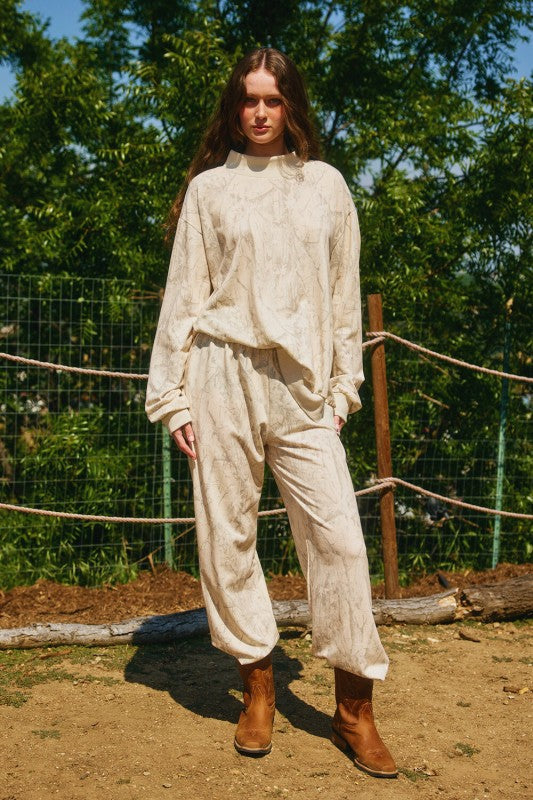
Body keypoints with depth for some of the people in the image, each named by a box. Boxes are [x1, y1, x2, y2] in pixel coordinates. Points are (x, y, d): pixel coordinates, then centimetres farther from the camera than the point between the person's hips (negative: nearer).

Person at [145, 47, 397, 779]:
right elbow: (183, 295, 7)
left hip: (302, 383, 1)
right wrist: (173, 396, 1)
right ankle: (258, 687, 18)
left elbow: (344, 293, 14)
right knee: (227, 534, 2)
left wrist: (344, 387, 9)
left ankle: (355, 708, 5)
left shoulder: (326, 184, 14)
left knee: (337, 535, -6)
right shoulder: (209, 188, 10)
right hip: (223, 372, 0)